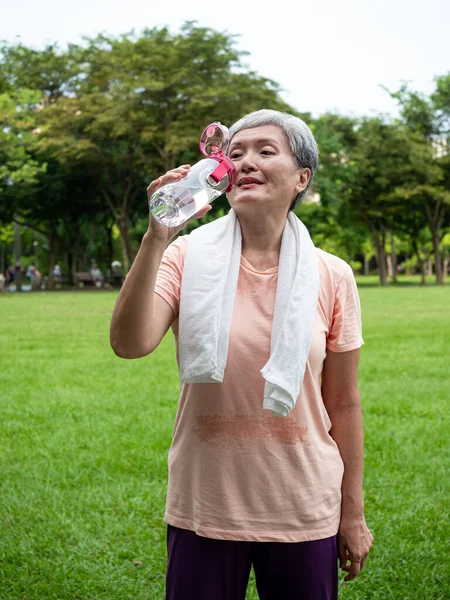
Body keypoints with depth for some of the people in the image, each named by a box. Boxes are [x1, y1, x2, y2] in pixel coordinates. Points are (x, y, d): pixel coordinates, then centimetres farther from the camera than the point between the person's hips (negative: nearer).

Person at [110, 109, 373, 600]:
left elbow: (343, 404, 1)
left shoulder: (331, 277, -4)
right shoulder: (187, 257, -5)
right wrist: (157, 237, -27)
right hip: (203, 508, 0)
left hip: (303, 513, 1)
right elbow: (129, 344, -21)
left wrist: (353, 514, 6)